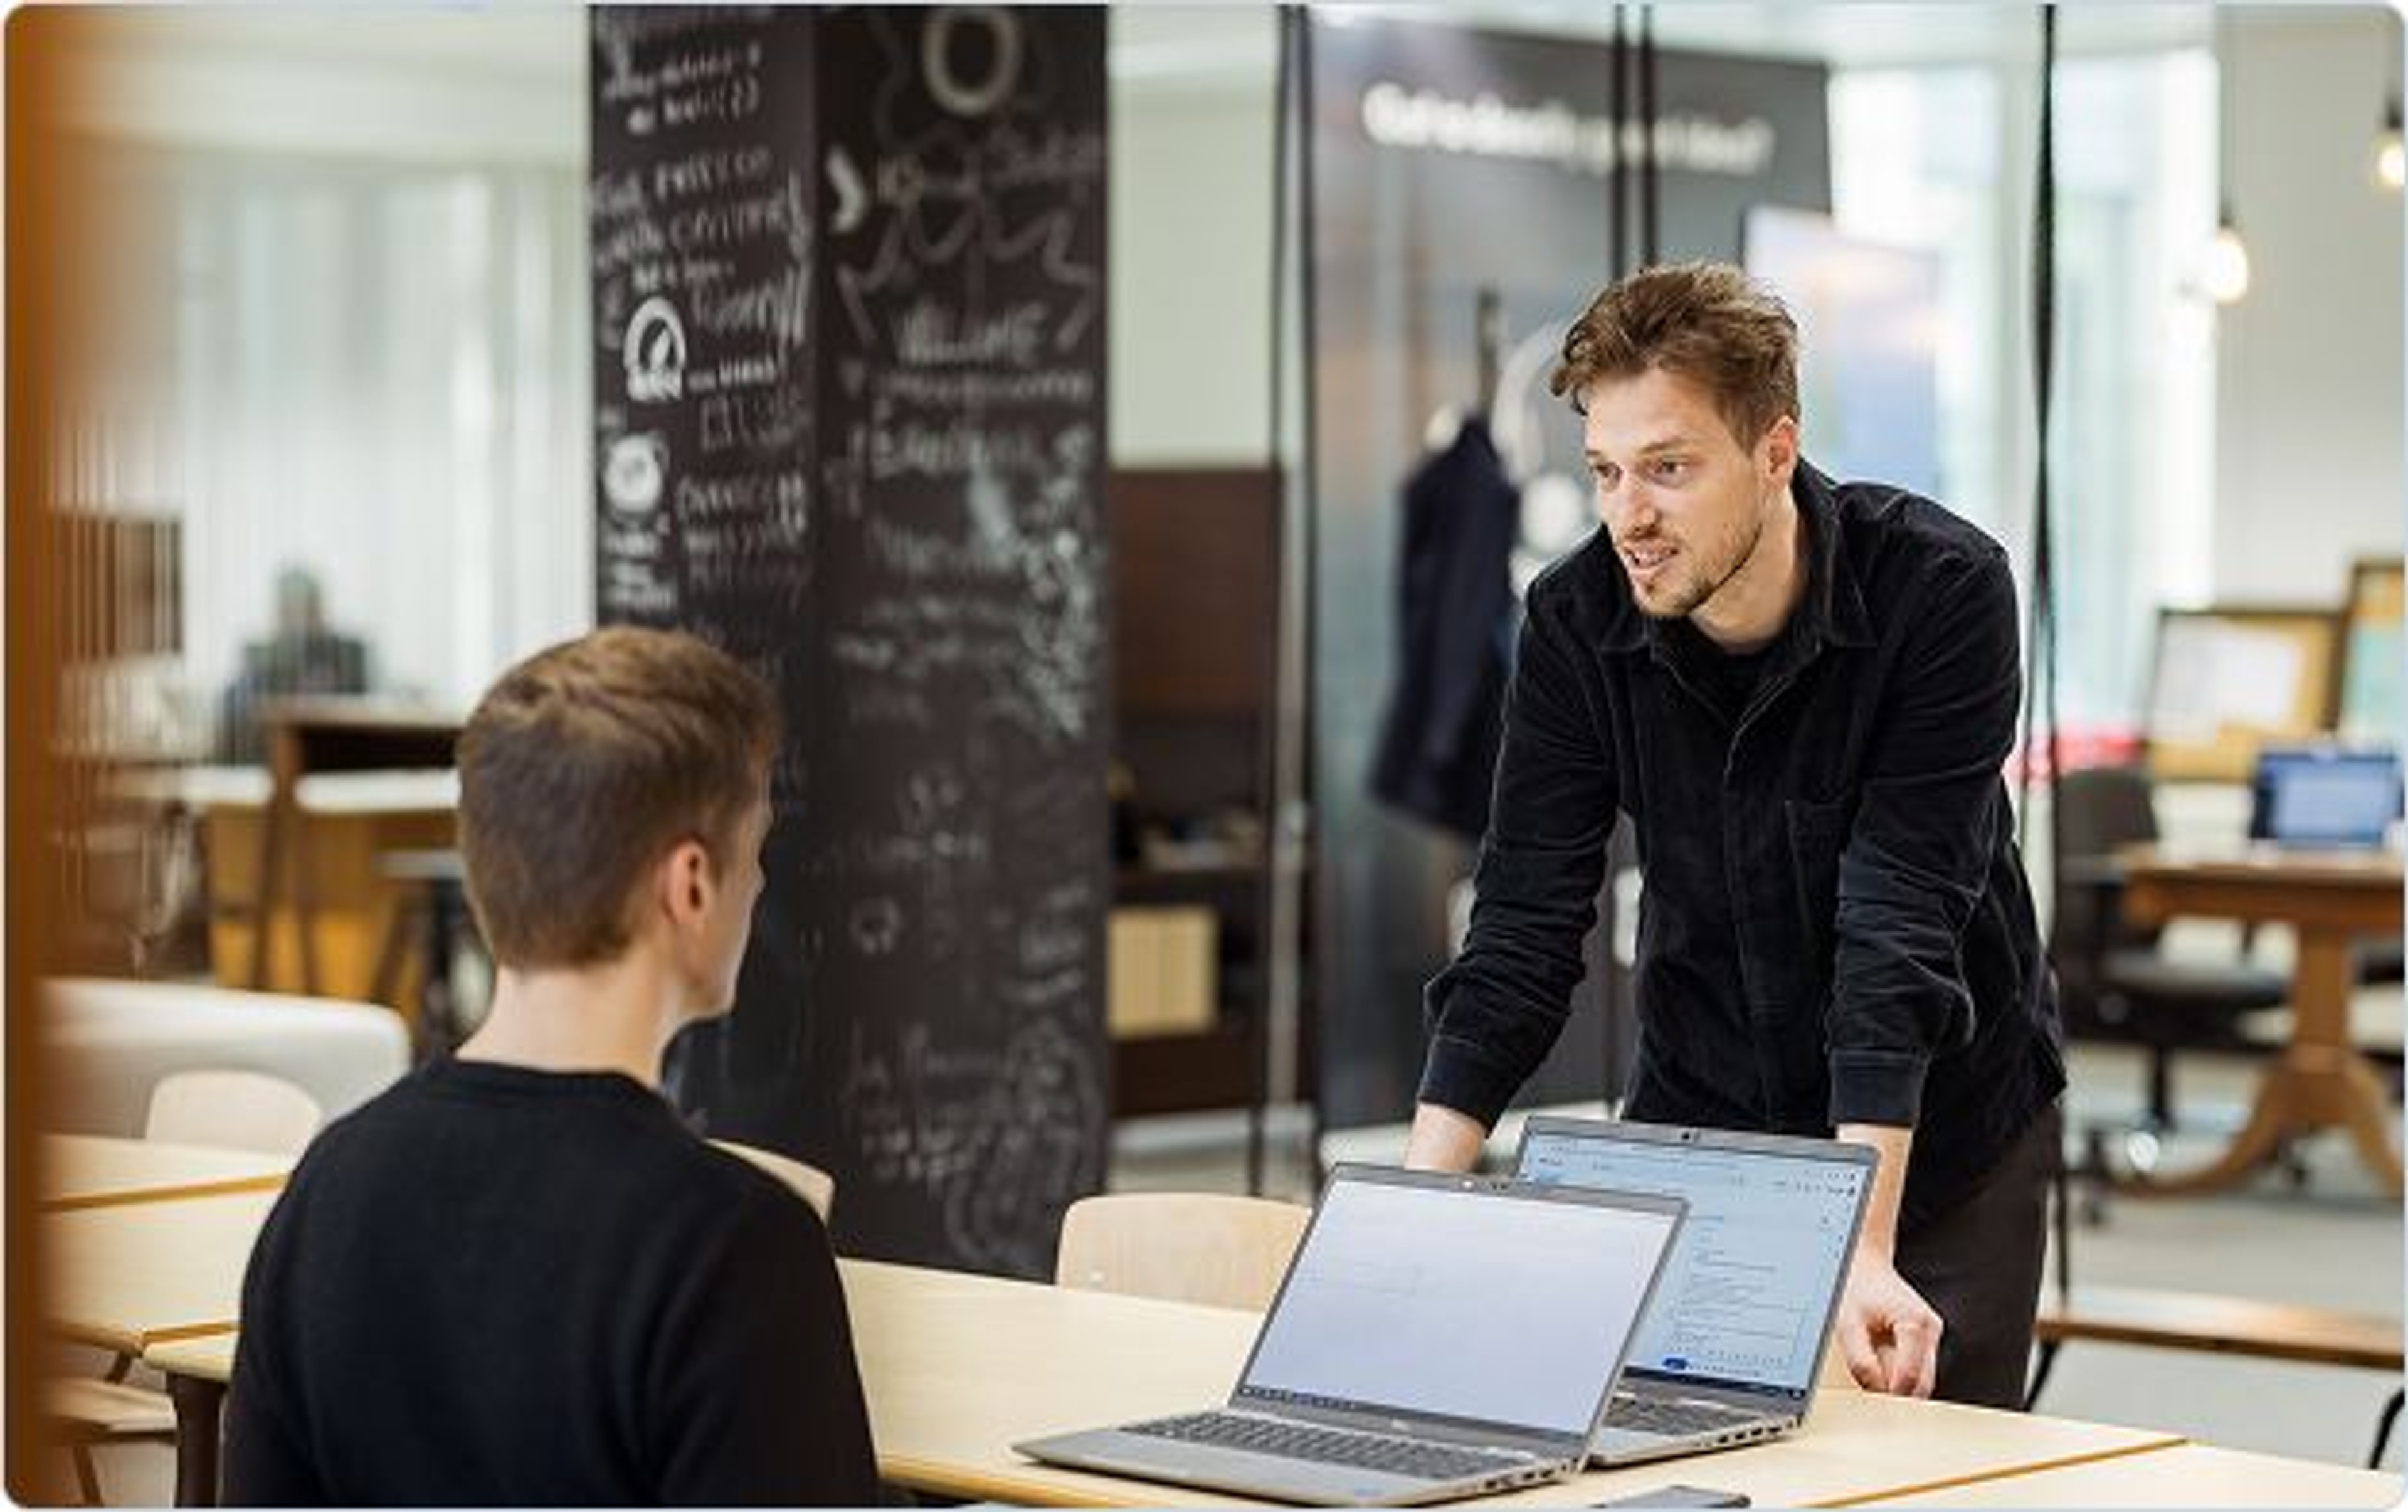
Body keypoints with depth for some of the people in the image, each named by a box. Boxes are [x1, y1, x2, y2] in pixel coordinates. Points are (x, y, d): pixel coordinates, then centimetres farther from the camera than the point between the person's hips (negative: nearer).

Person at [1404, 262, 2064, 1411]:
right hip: (1695, 1119, 3)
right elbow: (1522, 934, -13)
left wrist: (1862, 1252, -37)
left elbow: (1900, 927, -30)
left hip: (1935, 1133, -3)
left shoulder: (1941, 590, -24)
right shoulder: (1575, 620, -14)